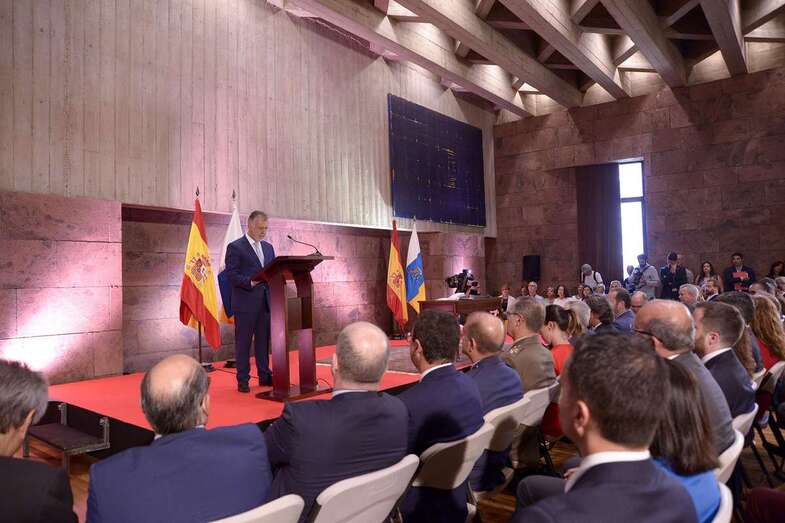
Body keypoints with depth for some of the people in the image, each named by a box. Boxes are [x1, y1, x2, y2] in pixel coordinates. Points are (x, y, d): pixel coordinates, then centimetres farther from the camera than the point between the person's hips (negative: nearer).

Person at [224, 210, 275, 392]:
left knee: (264, 340, 11)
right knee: (243, 342, 2)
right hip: (245, 302, -6)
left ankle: (264, 376, 20)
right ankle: (243, 380, 10)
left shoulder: (268, 247, 16)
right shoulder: (235, 247, -4)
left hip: (266, 301, 6)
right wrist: (250, 282, -22)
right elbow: (231, 274, -11)